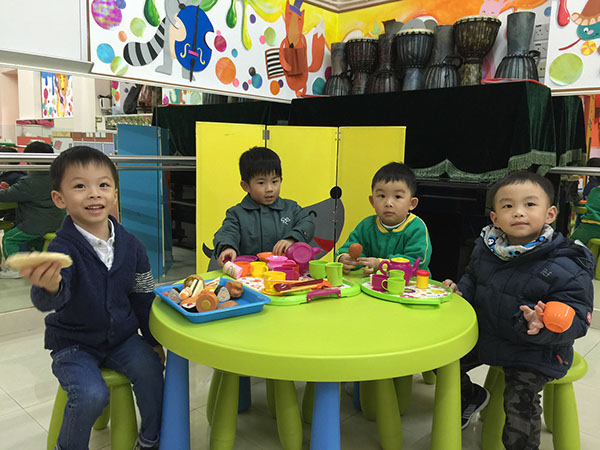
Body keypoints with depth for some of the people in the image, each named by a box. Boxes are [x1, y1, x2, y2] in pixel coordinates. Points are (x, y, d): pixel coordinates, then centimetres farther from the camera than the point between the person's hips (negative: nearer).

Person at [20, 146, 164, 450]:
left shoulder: (130, 245, -5)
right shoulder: (62, 248, -18)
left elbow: (144, 296, 6)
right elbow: (50, 301, -33)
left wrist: (153, 340, 8)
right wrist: (49, 287, -57)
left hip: (122, 336, 3)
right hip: (73, 343, -3)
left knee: (149, 368, -20)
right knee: (92, 394, -24)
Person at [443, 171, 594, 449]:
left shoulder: (565, 268, -22)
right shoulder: (485, 248, -3)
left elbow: (577, 319, -22)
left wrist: (543, 325, -41)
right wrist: (460, 292, -4)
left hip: (533, 352, -5)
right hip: (483, 335, 6)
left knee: (520, 406, -16)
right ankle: (471, 398, 40)